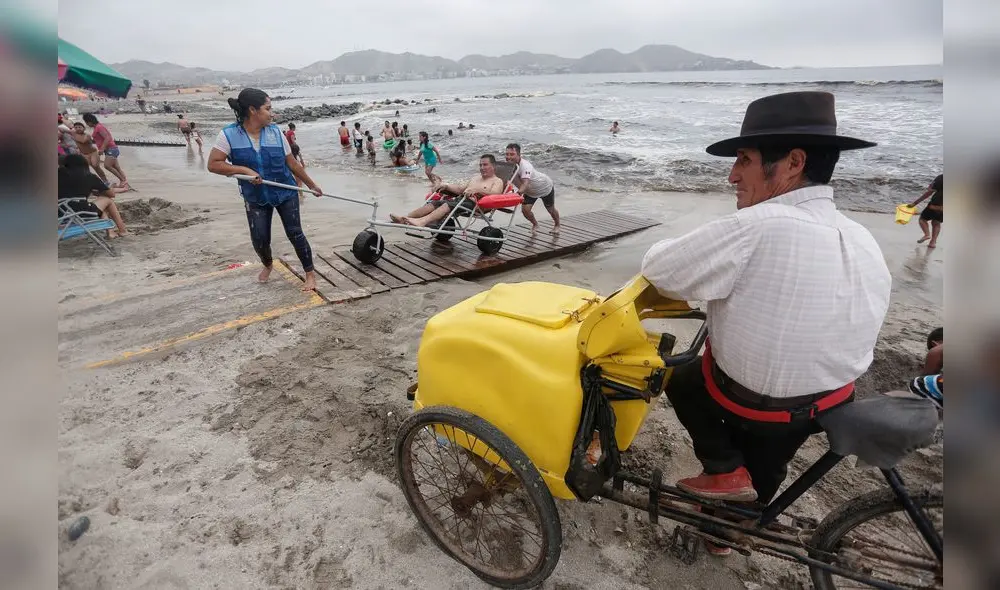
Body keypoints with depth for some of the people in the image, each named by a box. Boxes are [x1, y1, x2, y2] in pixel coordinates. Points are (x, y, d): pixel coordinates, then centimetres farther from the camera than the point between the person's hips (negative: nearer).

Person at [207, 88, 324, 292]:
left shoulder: (275, 132, -6)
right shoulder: (229, 134, -12)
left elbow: (292, 163, 2)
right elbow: (213, 164, -13)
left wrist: (312, 185, 7)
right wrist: (245, 170, -25)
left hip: (286, 193, 0)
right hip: (255, 198, 0)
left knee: (295, 233, -2)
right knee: (259, 239, 1)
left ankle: (310, 273, 11)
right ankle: (267, 265, 35)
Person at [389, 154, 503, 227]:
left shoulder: (497, 181, 9)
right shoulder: (476, 177, 34)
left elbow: (494, 193, -13)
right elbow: (460, 189, 29)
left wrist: (477, 189, -27)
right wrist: (446, 186, 12)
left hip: (473, 203, -7)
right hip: (460, 199, 7)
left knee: (448, 205, -33)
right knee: (434, 203, -15)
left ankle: (422, 222, -53)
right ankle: (404, 218, -28)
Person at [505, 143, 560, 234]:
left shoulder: (525, 166, -43)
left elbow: (525, 184, -57)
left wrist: (518, 193, -74)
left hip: (545, 187, -5)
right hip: (530, 191, 5)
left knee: (551, 209, 14)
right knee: (525, 209, -10)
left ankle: (557, 225, 48)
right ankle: (535, 224, 23)